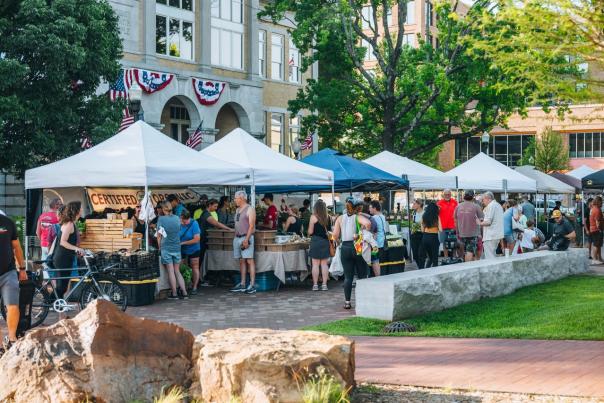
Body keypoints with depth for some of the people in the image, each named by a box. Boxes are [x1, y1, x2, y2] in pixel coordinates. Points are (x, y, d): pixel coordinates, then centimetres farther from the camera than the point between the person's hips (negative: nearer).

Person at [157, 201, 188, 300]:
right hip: (177, 247, 4)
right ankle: (184, 293, 5)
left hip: (166, 248, -4)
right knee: (177, 271, 11)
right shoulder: (177, 218, 2)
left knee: (171, 272, 1)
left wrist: (159, 247, 7)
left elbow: (159, 235, -5)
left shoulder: (161, 219, -8)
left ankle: (174, 294, 3)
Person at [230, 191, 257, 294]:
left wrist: (246, 239, -20)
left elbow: (251, 226, -13)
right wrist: (235, 238, 14)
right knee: (241, 261, 8)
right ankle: (242, 285, 11)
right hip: (237, 238, 8)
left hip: (246, 237, -8)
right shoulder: (238, 210, 18)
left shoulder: (250, 209, -6)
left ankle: (252, 285, -12)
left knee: (249, 260, -10)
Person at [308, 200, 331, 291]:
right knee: (324, 264, 7)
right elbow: (329, 230, 9)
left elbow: (310, 231, -7)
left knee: (315, 264, 1)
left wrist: (309, 234, 14)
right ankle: (324, 284, 7)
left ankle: (315, 284, 3)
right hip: (325, 241, 4)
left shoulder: (313, 217, -8)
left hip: (316, 240, -4)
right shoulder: (327, 217, 3)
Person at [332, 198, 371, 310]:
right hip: (357, 248, -3)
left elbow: (335, 235, -1)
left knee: (348, 277, 6)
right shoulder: (358, 217, -7)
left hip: (345, 248, 3)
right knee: (362, 275, 8)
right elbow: (368, 223, -28)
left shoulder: (340, 218, 3)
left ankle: (347, 302, 4)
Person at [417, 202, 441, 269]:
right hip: (434, 238, -4)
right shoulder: (437, 217, -6)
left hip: (425, 237, 4)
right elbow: (440, 230, -8)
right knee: (434, 258, 7)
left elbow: (422, 230, 6)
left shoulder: (424, 217, 4)